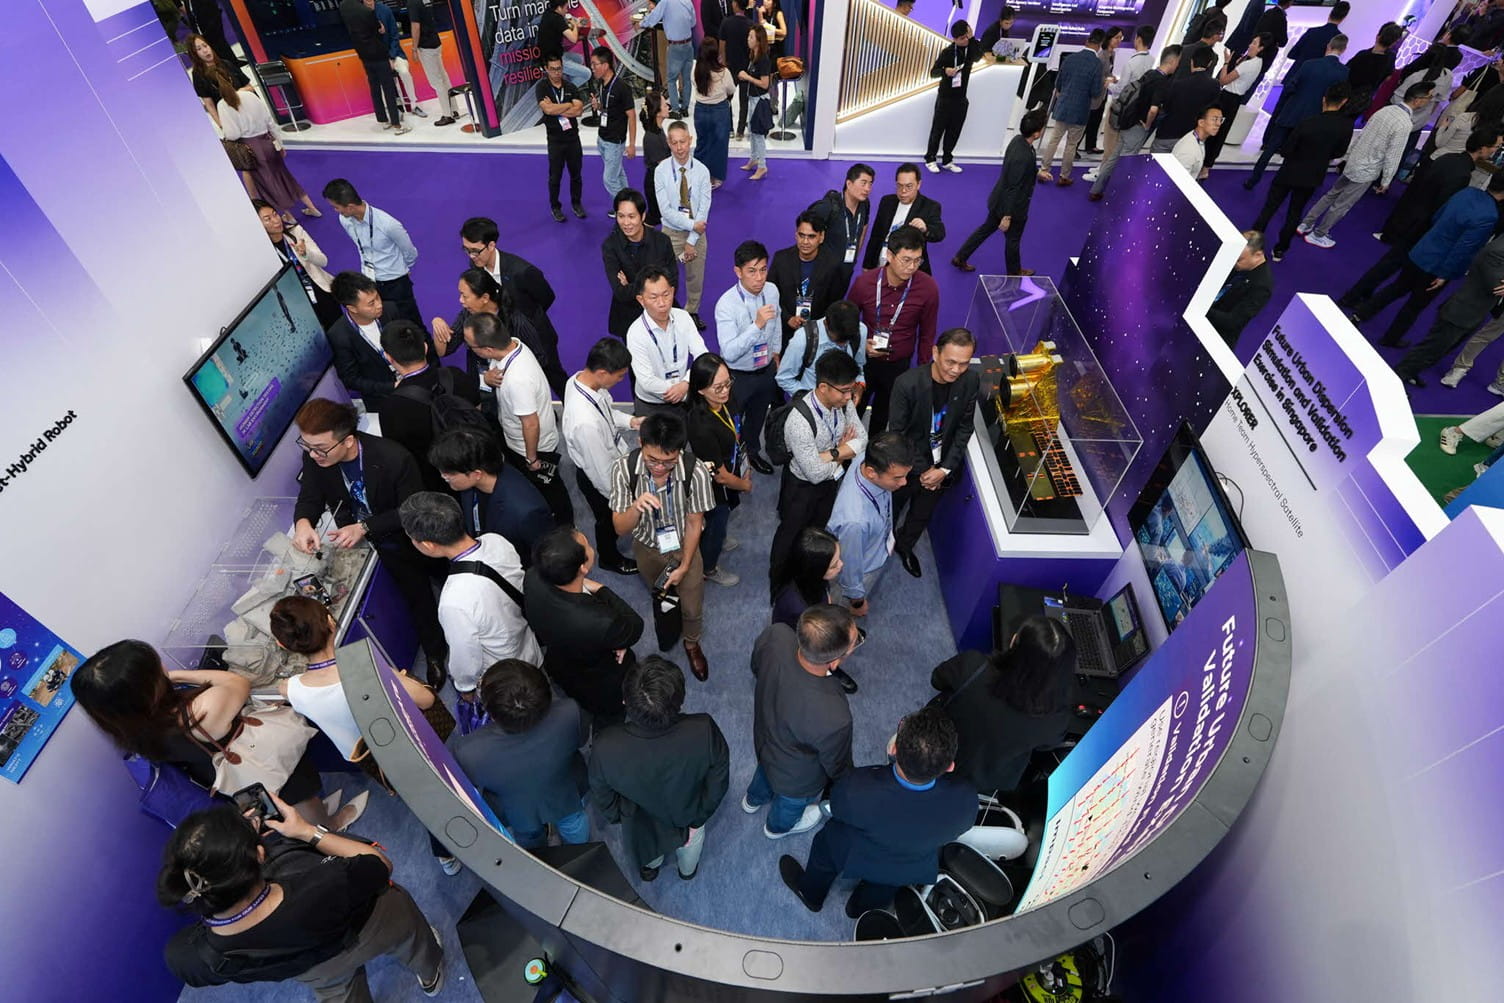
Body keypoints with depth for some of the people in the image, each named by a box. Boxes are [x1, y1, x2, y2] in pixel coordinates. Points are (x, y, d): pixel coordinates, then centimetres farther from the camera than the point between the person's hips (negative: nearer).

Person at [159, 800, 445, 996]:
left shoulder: (186, 955, -39)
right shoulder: (327, 888, -49)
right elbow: (382, 863, -27)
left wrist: (231, 839, -13)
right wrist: (309, 831, -21)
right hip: (372, 926, -2)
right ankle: (430, 975, 66)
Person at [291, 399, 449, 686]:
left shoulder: (395, 459, -35)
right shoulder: (314, 458, -20)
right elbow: (310, 498, -5)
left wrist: (365, 527, -33)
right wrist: (303, 522, -29)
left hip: (398, 541, -3)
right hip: (356, 538, 3)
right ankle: (436, 654, 34)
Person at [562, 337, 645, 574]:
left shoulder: (580, 378, -19)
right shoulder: (586, 422, -45)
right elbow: (602, 473, -30)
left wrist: (630, 421, -10)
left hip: (612, 460, 7)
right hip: (598, 481, -7)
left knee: (610, 517, 34)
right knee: (609, 519, 24)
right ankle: (610, 559, 56)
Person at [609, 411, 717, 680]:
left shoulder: (696, 472, -35)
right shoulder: (623, 469, -32)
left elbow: (694, 522, -18)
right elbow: (620, 528, -24)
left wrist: (684, 567, -11)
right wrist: (636, 507, -46)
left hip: (683, 546, -1)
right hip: (646, 547, 2)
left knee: (692, 608, 14)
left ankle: (691, 643, 50)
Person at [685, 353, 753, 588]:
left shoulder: (729, 403, -19)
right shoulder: (702, 427, -40)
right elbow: (720, 476, -28)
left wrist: (745, 472, 4)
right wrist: (745, 485, -12)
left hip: (733, 476, 6)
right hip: (715, 488, -6)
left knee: (723, 517, 34)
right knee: (716, 522, 21)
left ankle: (716, 539, 67)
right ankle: (709, 569, 51)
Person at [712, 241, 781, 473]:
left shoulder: (772, 291, -10)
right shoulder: (726, 305, -29)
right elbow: (729, 352, -35)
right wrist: (757, 325, -42)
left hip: (767, 370, 6)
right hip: (739, 376, -6)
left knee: (758, 417, 29)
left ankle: (752, 450, 57)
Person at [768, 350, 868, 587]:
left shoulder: (845, 404, -18)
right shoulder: (800, 420, -39)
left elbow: (862, 441, -13)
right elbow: (815, 473, -34)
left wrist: (831, 454, -29)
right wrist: (843, 451, -18)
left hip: (830, 481, 6)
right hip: (802, 487, -6)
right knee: (791, 534, 18)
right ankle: (779, 582, 45)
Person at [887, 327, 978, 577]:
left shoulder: (971, 381, -16)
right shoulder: (907, 384, -29)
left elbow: (964, 428, -6)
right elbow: (897, 433, -20)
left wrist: (945, 469, -12)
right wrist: (922, 470, -16)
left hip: (941, 466, 4)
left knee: (923, 516, 25)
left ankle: (904, 545, 54)